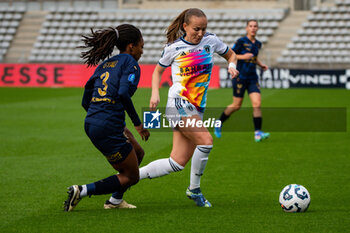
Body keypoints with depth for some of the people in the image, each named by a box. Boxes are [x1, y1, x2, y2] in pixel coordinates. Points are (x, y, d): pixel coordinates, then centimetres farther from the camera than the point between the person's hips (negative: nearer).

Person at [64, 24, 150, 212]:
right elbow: (123, 93, -22)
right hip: (109, 127, -9)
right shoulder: (130, 63, -4)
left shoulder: (104, 65, 19)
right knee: (131, 177, 5)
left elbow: (85, 102, 17)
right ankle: (82, 191, -6)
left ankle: (115, 200, 26)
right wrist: (138, 123, -14)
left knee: (137, 153, 26)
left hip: (91, 124, 9)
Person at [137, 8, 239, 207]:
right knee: (206, 140, -25)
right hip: (178, 103, -5)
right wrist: (155, 93, -2)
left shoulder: (211, 41, 6)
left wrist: (232, 66, -1)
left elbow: (230, 54, 22)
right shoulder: (174, 48, -2)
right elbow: (158, 70, 13)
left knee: (178, 163, 0)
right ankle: (194, 189, -7)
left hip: (197, 108, 5)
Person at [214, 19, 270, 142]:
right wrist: (242, 57, -19)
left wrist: (261, 65, 11)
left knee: (257, 104, -10)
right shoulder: (241, 41, -8)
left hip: (253, 78, 5)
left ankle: (258, 133, -12)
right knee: (237, 105, 1)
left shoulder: (258, 44, 11)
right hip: (240, 76, -5)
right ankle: (219, 123, 24)